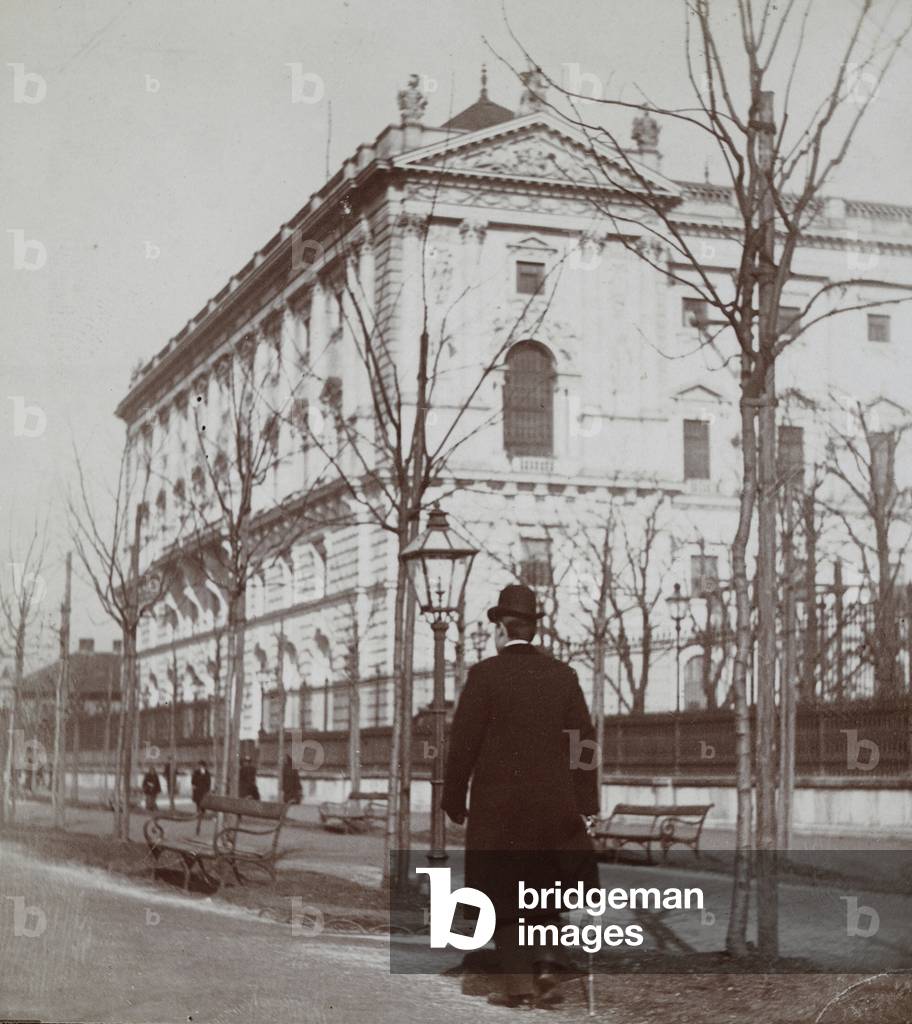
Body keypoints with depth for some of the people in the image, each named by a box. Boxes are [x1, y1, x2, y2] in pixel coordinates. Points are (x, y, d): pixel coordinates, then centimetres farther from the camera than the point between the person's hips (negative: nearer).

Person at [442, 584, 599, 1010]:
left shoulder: (484, 674, -8)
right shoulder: (563, 675, 3)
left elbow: (463, 742, -9)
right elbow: (582, 741, 1)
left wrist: (454, 798, 0)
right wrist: (582, 801, 3)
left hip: (497, 804, -3)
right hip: (553, 803, 3)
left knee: (504, 894, 7)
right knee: (544, 887, 19)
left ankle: (518, 984, 5)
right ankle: (547, 966, 4)